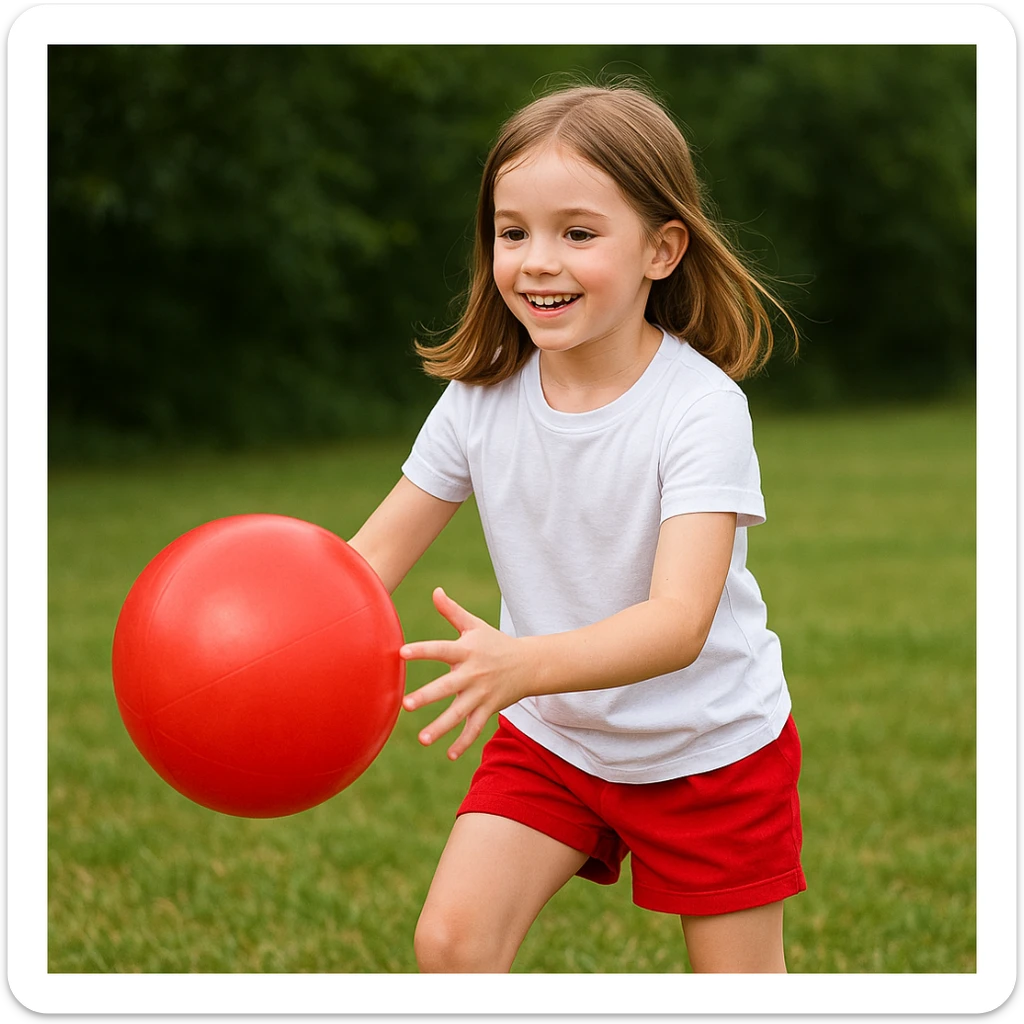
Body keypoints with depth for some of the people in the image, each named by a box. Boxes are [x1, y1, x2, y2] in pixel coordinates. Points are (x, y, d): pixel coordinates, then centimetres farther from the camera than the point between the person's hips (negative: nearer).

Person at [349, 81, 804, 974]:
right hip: (551, 736, 4)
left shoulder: (701, 407, -26)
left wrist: (523, 664, -54)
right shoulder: (480, 398, -11)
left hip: (709, 748, -3)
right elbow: (374, 556, -9)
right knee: (449, 942, -8)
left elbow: (680, 622, -36)